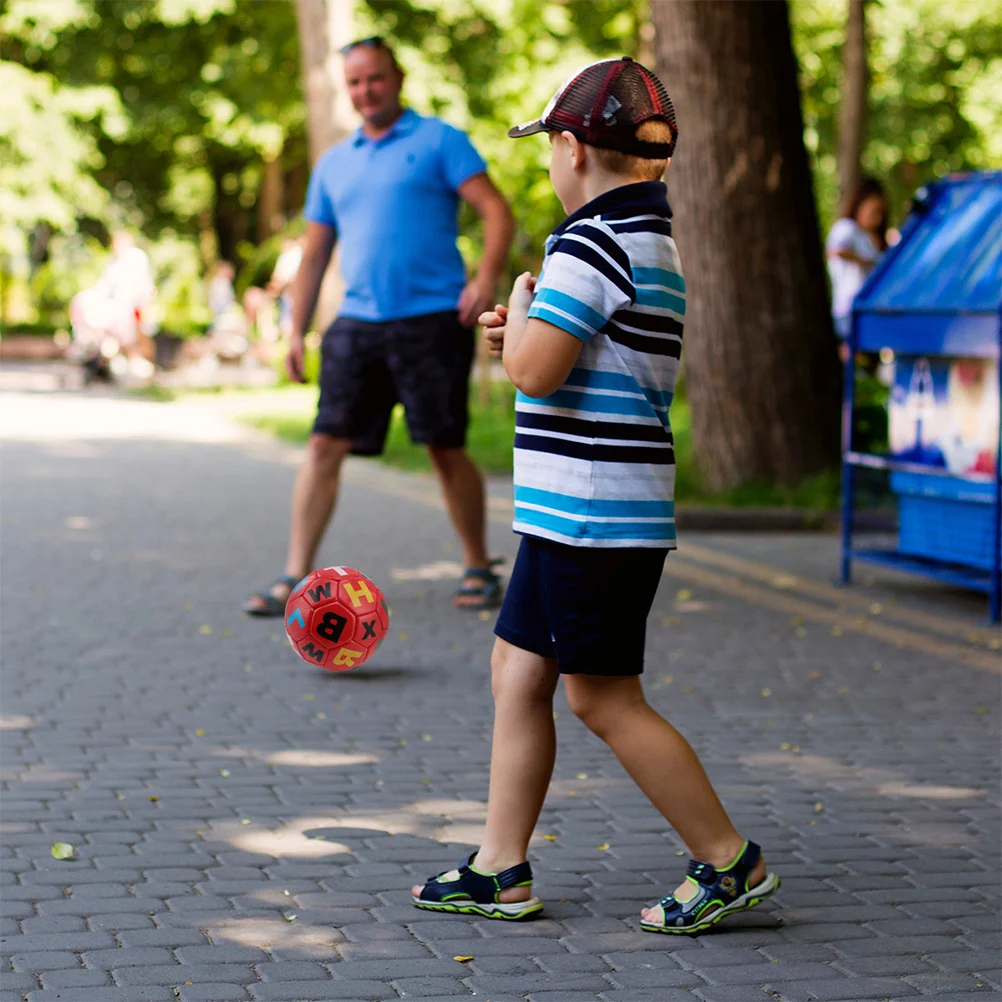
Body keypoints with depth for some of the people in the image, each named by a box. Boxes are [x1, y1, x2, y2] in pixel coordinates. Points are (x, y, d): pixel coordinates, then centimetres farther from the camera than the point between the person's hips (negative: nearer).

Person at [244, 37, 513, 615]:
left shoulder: (439, 141, 3)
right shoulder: (333, 164, 18)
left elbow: (496, 209, -4)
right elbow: (315, 253, 21)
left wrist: (488, 277, -20)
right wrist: (298, 331, 13)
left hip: (434, 320, -4)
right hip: (358, 323, 4)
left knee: (446, 451, 1)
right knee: (326, 446, -5)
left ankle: (479, 570, 17)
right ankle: (296, 579, -3)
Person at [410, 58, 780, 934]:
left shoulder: (596, 240, -16)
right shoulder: (654, 240, 15)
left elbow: (535, 371, -21)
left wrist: (519, 306, -2)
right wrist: (524, 333, 15)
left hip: (592, 512, -10)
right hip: (577, 511, 10)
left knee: (603, 698, -3)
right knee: (518, 674, 13)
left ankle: (729, 861, 5)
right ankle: (502, 870, 18)